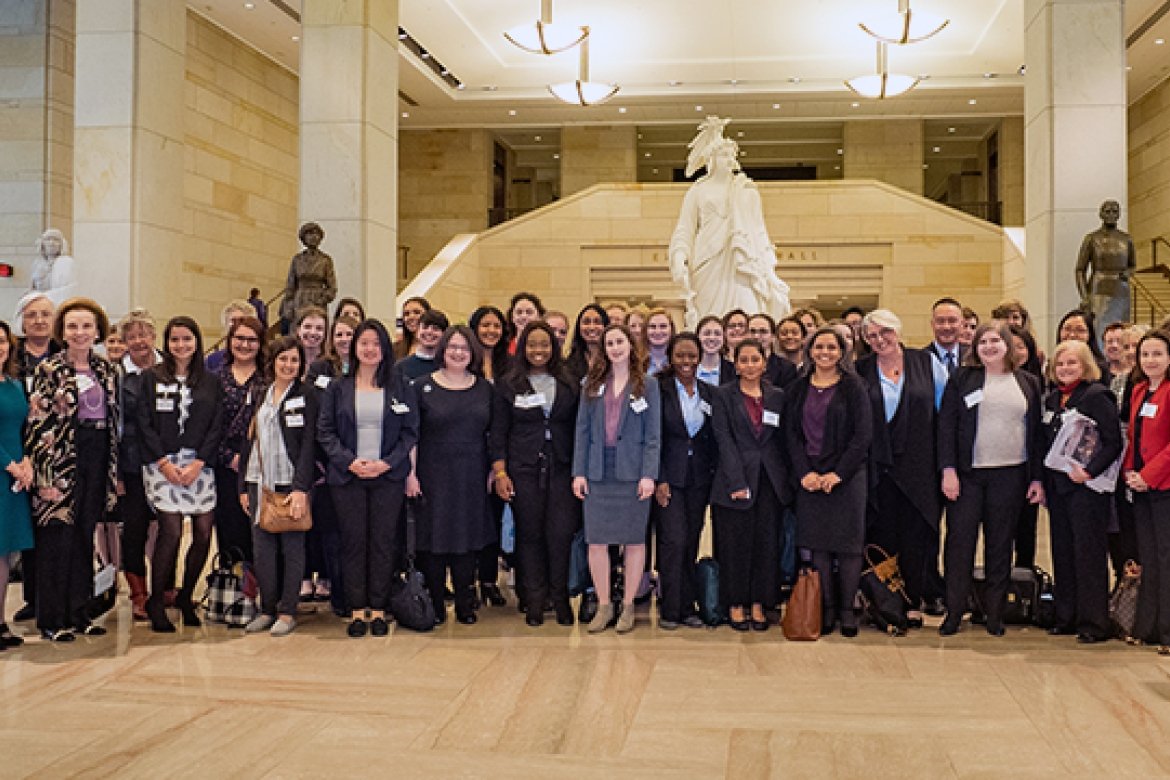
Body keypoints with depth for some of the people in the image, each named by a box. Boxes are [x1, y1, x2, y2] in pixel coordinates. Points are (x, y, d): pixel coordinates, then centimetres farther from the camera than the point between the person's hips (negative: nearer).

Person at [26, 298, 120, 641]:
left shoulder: (106, 369, 11)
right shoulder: (49, 370, -5)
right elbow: (38, 425, -9)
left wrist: (113, 471, 12)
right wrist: (44, 476, -15)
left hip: (97, 461, 5)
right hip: (62, 461, -5)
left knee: (84, 538, 11)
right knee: (58, 538, 0)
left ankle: (77, 611, 21)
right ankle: (52, 619, 10)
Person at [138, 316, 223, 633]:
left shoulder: (211, 382, 11)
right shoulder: (150, 378, 6)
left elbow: (217, 426, 5)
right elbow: (144, 425, 0)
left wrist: (197, 464, -7)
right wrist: (164, 463, -10)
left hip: (199, 465, 3)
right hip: (162, 463, -3)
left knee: (204, 534, -2)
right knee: (171, 532, -12)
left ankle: (185, 597, 19)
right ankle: (155, 603, 4)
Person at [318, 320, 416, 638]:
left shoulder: (398, 388, 5)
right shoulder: (338, 388, 6)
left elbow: (410, 431, 3)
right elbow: (325, 431, 3)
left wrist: (387, 462, -9)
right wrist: (349, 461, -11)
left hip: (388, 476, 0)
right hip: (347, 477, 0)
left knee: (384, 542, 2)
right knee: (353, 541, 2)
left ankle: (378, 608, 11)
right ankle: (357, 609, 11)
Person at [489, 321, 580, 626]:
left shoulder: (568, 385, 10)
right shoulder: (508, 384, 5)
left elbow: (577, 429, 11)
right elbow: (498, 431, 3)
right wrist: (500, 472, -5)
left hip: (561, 469, 1)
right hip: (523, 470, -1)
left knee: (562, 534, -5)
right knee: (529, 534, 3)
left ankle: (560, 598, 10)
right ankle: (534, 601, 13)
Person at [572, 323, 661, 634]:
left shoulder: (647, 384, 3)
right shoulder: (592, 384, 9)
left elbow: (653, 433, -1)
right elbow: (582, 429, 8)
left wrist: (649, 474, -10)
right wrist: (579, 472, 0)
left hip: (633, 472, -2)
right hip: (598, 472, 2)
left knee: (635, 539, 5)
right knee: (596, 540, 2)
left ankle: (628, 606, 16)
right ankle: (603, 606, 14)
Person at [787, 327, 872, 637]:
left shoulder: (853, 387, -1)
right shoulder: (799, 388, 9)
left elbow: (863, 435, -5)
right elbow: (792, 434, 6)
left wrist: (837, 474, -12)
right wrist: (805, 472, -7)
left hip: (847, 476, -3)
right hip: (810, 477, 3)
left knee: (848, 544, -1)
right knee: (818, 544, 3)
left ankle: (847, 609, 8)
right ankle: (826, 608, 10)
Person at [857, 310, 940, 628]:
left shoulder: (923, 362, 4)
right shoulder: (861, 370, 3)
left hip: (916, 466, 0)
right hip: (878, 467, 0)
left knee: (914, 536, 5)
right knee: (882, 537, 4)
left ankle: (913, 604, 14)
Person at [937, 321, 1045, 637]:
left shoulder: (1028, 383, 10)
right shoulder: (962, 378, 4)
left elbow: (1037, 432, 10)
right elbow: (946, 424, 0)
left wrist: (1037, 478, 5)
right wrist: (948, 469, -10)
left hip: (1010, 475, 1)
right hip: (966, 474, -1)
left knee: (1000, 544, 7)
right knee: (960, 541, -1)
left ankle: (995, 613, 16)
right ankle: (954, 612, 6)